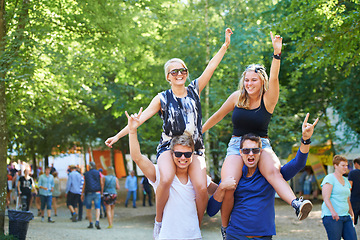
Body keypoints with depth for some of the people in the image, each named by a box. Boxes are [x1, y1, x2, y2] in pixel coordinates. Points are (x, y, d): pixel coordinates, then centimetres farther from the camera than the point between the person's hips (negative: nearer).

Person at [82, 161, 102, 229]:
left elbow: (84, 185, 1)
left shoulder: (86, 174, 4)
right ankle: (97, 222, -23)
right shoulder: (98, 173, 4)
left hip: (88, 193, 0)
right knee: (97, 208, -2)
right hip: (97, 193, 0)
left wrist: (82, 194, 6)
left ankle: (91, 224, 11)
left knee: (88, 209, 12)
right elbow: (101, 183, -2)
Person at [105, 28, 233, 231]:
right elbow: (140, 118, 3)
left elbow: (211, 67, 2)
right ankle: (158, 220, -9)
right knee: (166, 180, -32)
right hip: (169, 146, -2)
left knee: (201, 188, -20)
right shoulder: (162, 99, 5)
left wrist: (225, 46, -6)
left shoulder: (194, 90, 9)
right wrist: (118, 135, -1)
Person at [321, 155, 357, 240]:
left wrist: (351, 214, 20)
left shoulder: (345, 180, 20)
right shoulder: (329, 178, -5)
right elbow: (326, 198, -16)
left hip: (345, 216, 8)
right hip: (331, 217, -8)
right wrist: (333, 211, -29)